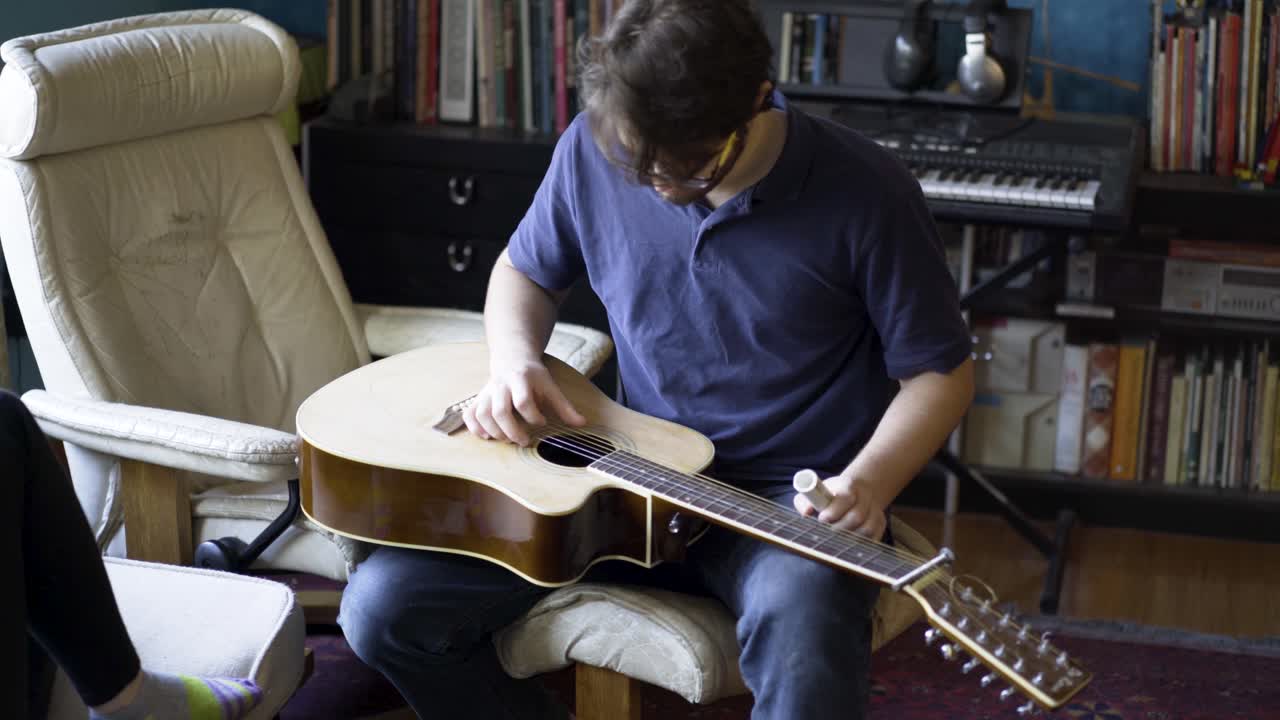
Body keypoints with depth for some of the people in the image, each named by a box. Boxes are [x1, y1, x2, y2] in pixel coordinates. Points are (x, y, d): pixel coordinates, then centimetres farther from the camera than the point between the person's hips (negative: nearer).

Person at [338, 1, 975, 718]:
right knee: (384, 604, -11)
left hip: (794, 499, -4)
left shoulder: (865, 194, -15)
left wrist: (869, 483, -23)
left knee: (803, 630, -42)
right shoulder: (594, 150, -4)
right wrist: (515, 362, -6)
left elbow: (942, 371, -5)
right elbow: (525, 270, 16)